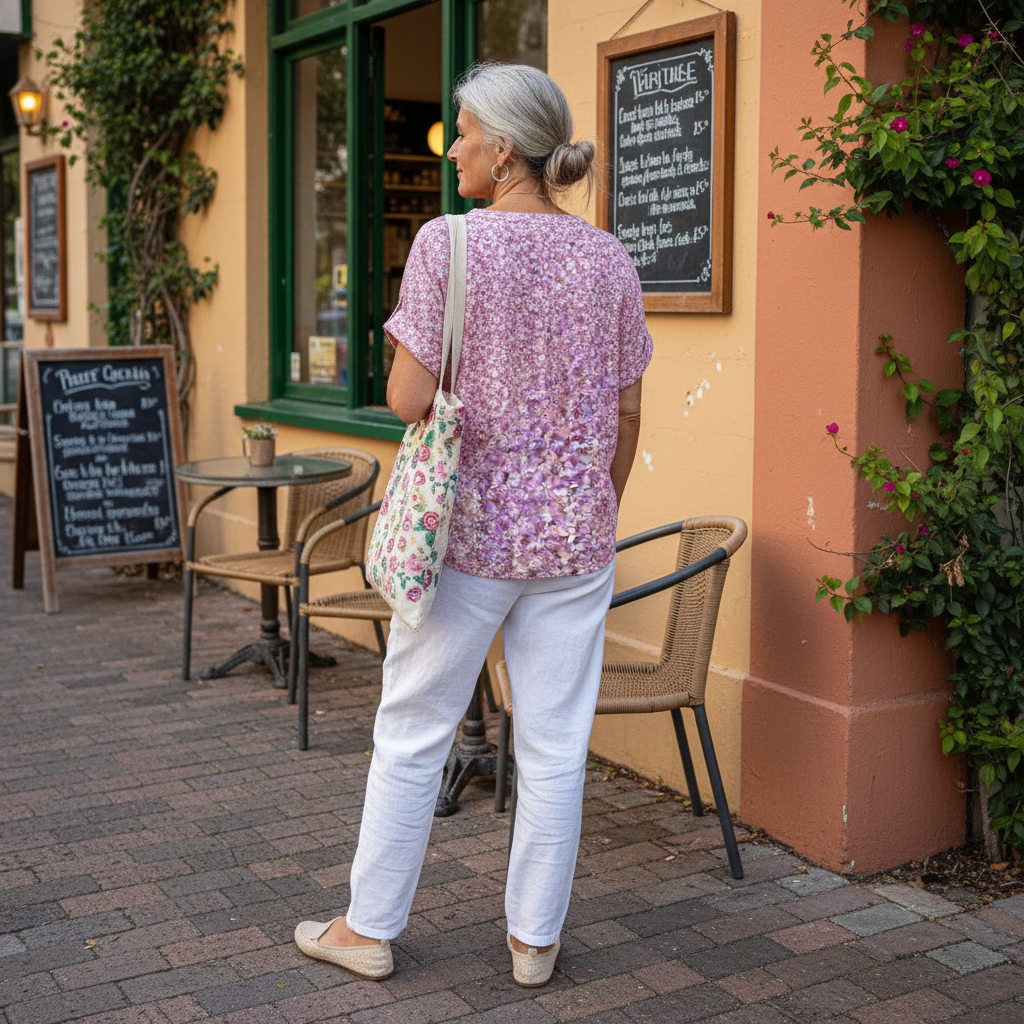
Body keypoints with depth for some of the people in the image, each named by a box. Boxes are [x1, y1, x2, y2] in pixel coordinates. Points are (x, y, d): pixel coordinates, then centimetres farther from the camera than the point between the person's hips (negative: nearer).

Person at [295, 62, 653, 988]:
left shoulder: (449, 244, -11)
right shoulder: (608, 258, 3)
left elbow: (408, 399, -15)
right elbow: (627, 412, 7)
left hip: (469, 528, -3)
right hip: (575, 538, 4)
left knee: (413, 732, 11)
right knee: (556, 743, 10)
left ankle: (370, 928, 24)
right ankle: (535, 940, 22)